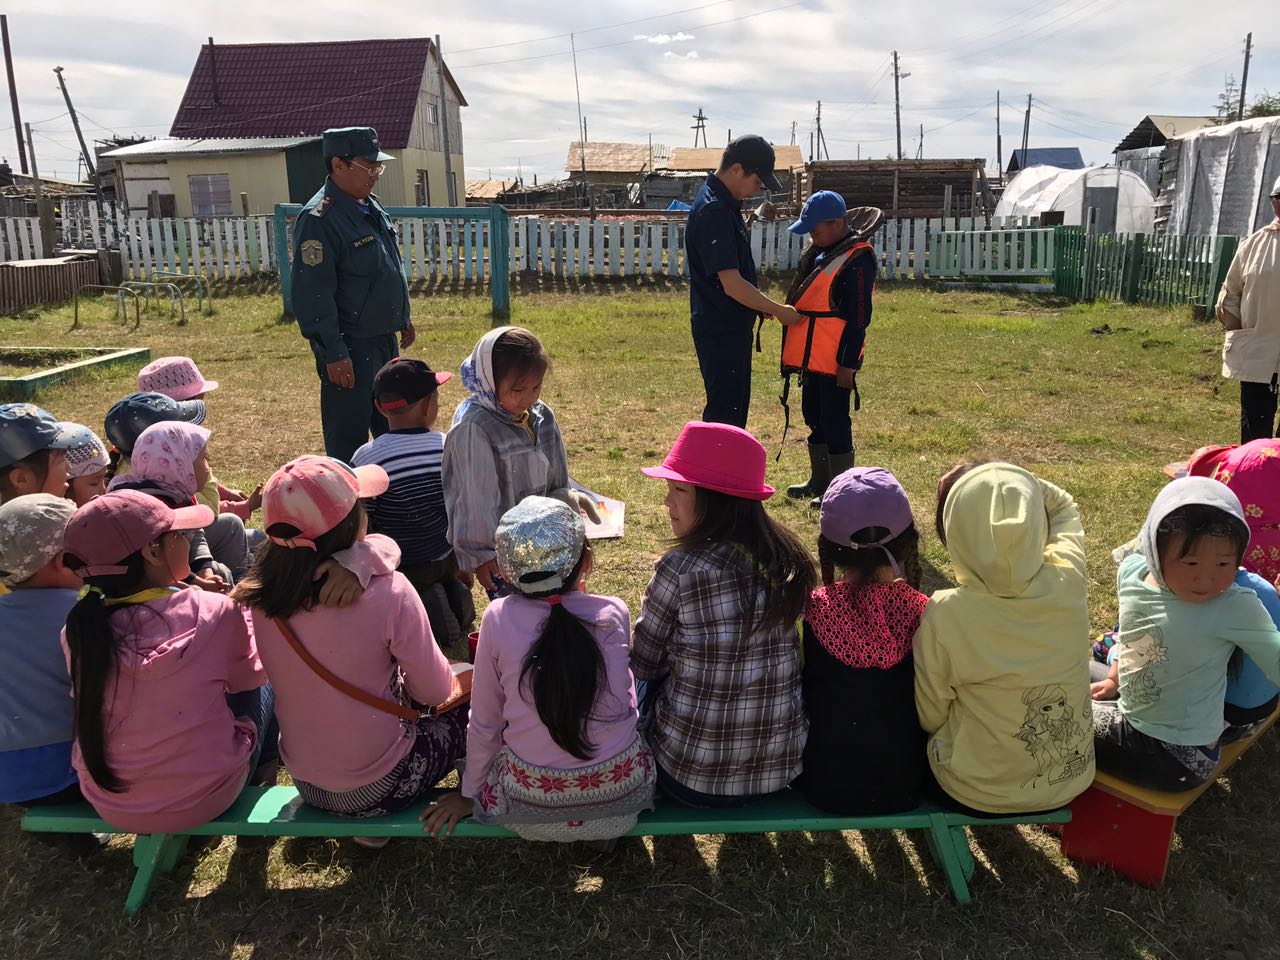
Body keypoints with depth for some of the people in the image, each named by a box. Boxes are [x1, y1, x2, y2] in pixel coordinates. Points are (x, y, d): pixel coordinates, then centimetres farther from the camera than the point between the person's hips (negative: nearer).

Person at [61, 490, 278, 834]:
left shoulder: (81, 627, -12)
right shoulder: (212, 614, -24)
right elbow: (249, 674, -3)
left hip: (109, 804, 4)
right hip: (202, 797, -4)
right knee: (263, 685, 22)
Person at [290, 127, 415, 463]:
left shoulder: (372, 207, 10)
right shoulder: (319, 218, -18)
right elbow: (312, 293, -21)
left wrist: (403, 319, 22)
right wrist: (333, 353, -22)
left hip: (385, 339, 9)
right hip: (350, 348, -9)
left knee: (391, 425, 21)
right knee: (348, 436, 1)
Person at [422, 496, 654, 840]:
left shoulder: (498, 618, -11)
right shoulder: (614, 614, -8)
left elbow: (485, 723, -2)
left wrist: (470, 793, 15)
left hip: (533, 810, 0)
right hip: (621, 799, 1)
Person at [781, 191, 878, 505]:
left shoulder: (857, 259, -14)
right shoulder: (816, 254, 14)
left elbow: (858, 318, -17)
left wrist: (847, 364, -18)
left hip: (835, 360, -9)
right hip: (812, 357, 9)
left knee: (835, 421, -3)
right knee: (814, 417, 16)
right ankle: (819, 482, 29)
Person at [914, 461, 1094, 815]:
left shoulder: (944, 614, -29)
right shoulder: (1068, 583, -19)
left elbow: (929, 717, -14)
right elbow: (1063, 507, 4)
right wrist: (1018, 481, -10)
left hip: (977, 795, -3)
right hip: (1071, 781, 4)